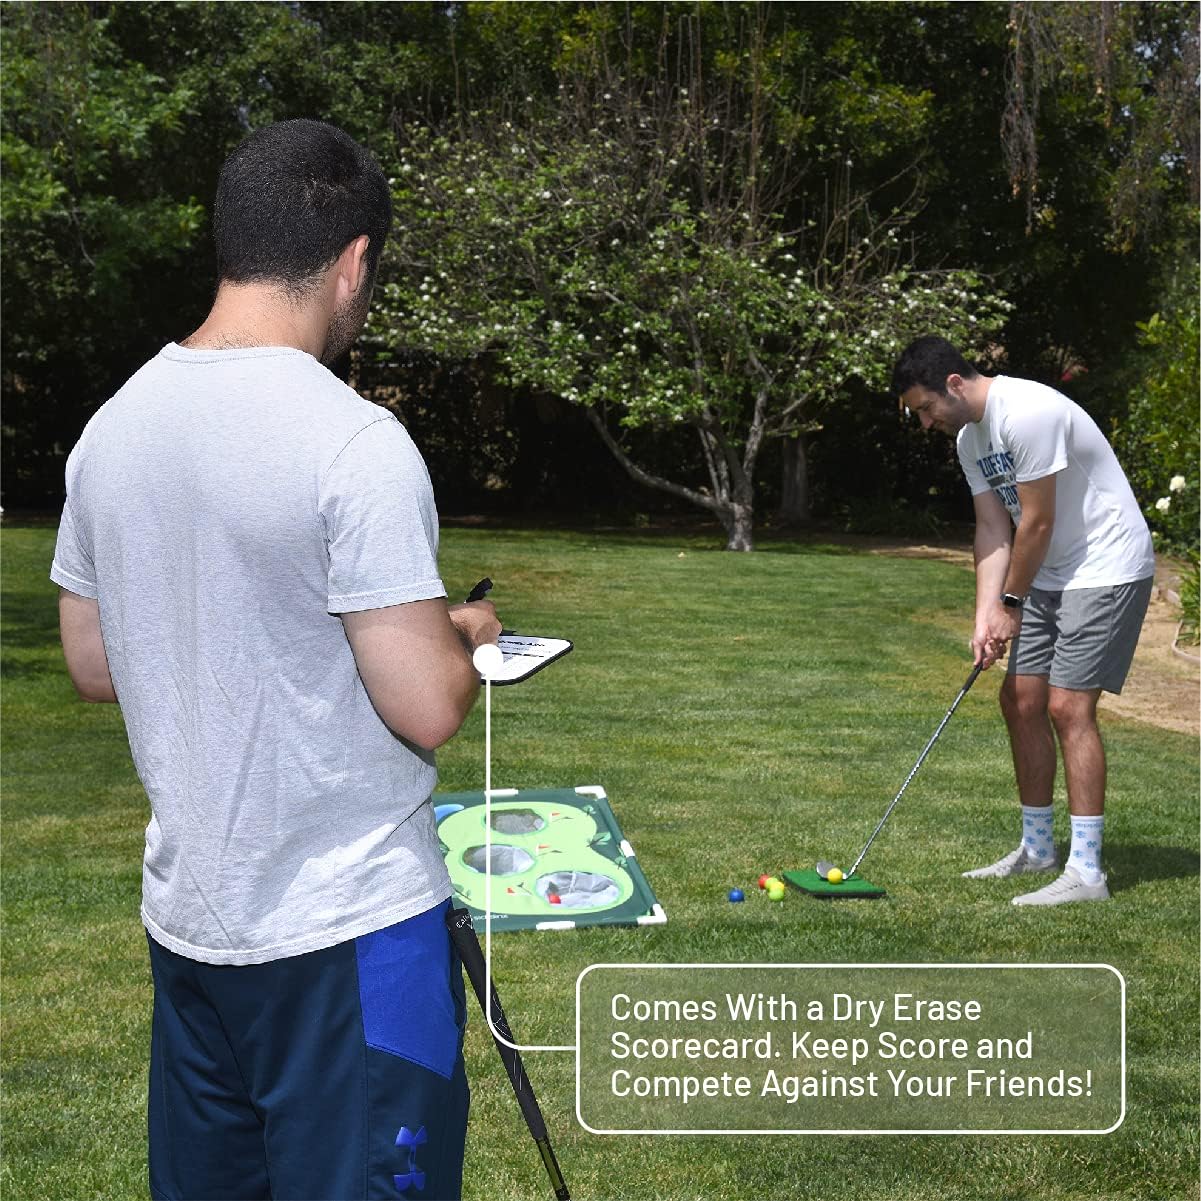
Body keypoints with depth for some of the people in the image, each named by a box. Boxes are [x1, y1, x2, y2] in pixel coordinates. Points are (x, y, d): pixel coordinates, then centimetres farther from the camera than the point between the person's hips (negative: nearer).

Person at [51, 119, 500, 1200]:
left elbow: (93, 665, 11)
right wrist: (460, 633, 1)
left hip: (187, 917, 7)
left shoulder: (111, 427, 2)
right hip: (348, 928, -7)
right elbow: (426, 710, -19)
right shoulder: (355, 441, -19)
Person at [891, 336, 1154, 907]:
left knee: (1068, 705, -15)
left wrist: (1012, 604, -10)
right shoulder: (968, 438, 7)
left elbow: (1037, 523, -21)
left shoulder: (1027, 413, -24)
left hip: (1106, 567, -10)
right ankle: (1037, 849, 21)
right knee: (1020, 700, 9)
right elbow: (993, 528, 5)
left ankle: (1085, 871, -12)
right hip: (1050, 575, 10)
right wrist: (985, 617, -5)